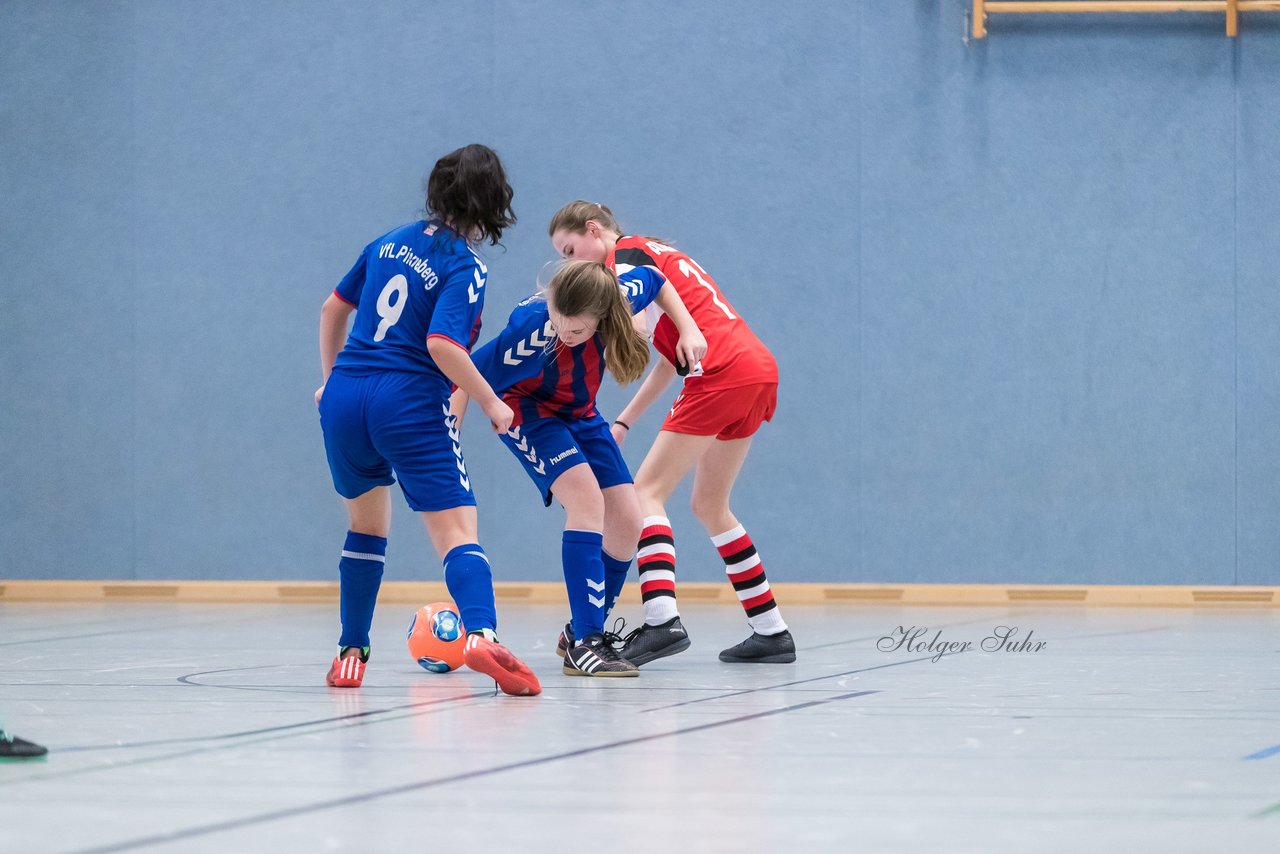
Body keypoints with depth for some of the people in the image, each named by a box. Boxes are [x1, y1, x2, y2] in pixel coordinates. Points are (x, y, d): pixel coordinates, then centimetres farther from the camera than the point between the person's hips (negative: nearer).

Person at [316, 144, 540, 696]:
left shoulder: (391, 242, 13)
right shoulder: (465, 268, -6)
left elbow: (334, 307, 22)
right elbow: (442, 345, -20)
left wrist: (331, 379, 32)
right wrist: (491, 405, -9)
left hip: (343, 396, 6)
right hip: (409, 407, -6)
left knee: (367, 525, 25)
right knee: (457, 530, -10)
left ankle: (351, 653, 25)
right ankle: (481, 634, -35)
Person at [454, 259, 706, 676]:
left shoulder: (623, 296, -26)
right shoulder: (532, 330, -38)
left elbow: (654, 281, -1)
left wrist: (688, 330, -10)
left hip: (579, 414, 6)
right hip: (527, 409, -6)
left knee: (626, 525, 0)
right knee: (586, 498, -27)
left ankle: (581, 633, 18)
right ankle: (585, 644, -26)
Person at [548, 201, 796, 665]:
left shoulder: (627, 254, 0)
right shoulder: (654, 256, 27)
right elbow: (669, 358, 26)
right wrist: (624, 421, 22)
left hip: (721, 371, -9)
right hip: (757, 369, 9)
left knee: (647, 491, -8)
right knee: (709, 505, 17)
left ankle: (662, 619, -26)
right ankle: (771, 631, 16)